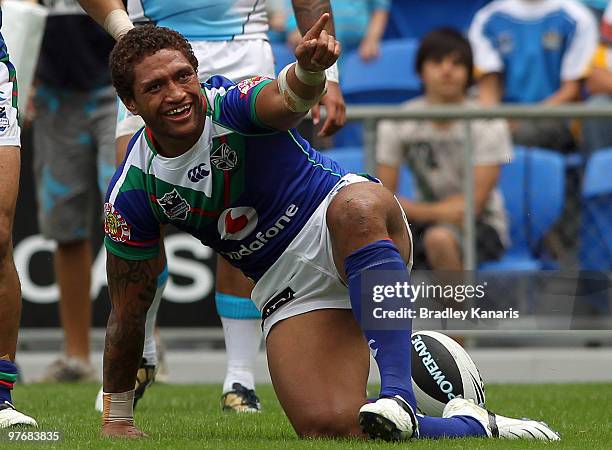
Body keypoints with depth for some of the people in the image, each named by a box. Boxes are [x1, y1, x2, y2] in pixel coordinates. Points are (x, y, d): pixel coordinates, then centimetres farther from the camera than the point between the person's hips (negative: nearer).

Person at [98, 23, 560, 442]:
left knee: (355, 209, -43)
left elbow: (286, 100, -42)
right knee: (328, 429, -23)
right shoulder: (131, 194, -5)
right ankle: (472, 425, -4)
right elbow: (128, 312, 5)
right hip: (287, 284, 3)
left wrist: (308, 69, -66)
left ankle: (399, 398, -50)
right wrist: (116, 418, 9)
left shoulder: (231, 102, -16)